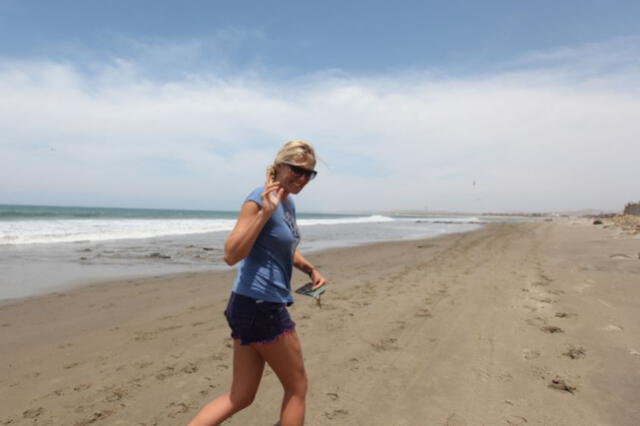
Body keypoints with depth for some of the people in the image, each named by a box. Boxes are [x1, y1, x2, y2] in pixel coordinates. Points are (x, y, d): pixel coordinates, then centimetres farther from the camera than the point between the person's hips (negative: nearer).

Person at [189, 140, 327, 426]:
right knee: (297, 387, 9)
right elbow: (231, 255, -21)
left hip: (255, 306, 9)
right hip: (259, 305, -9)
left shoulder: (289, 203, 12)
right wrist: (265, 212, -29)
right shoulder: (259, 199, -15)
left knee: (241, 396, 15)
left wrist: (310, 269, 11)